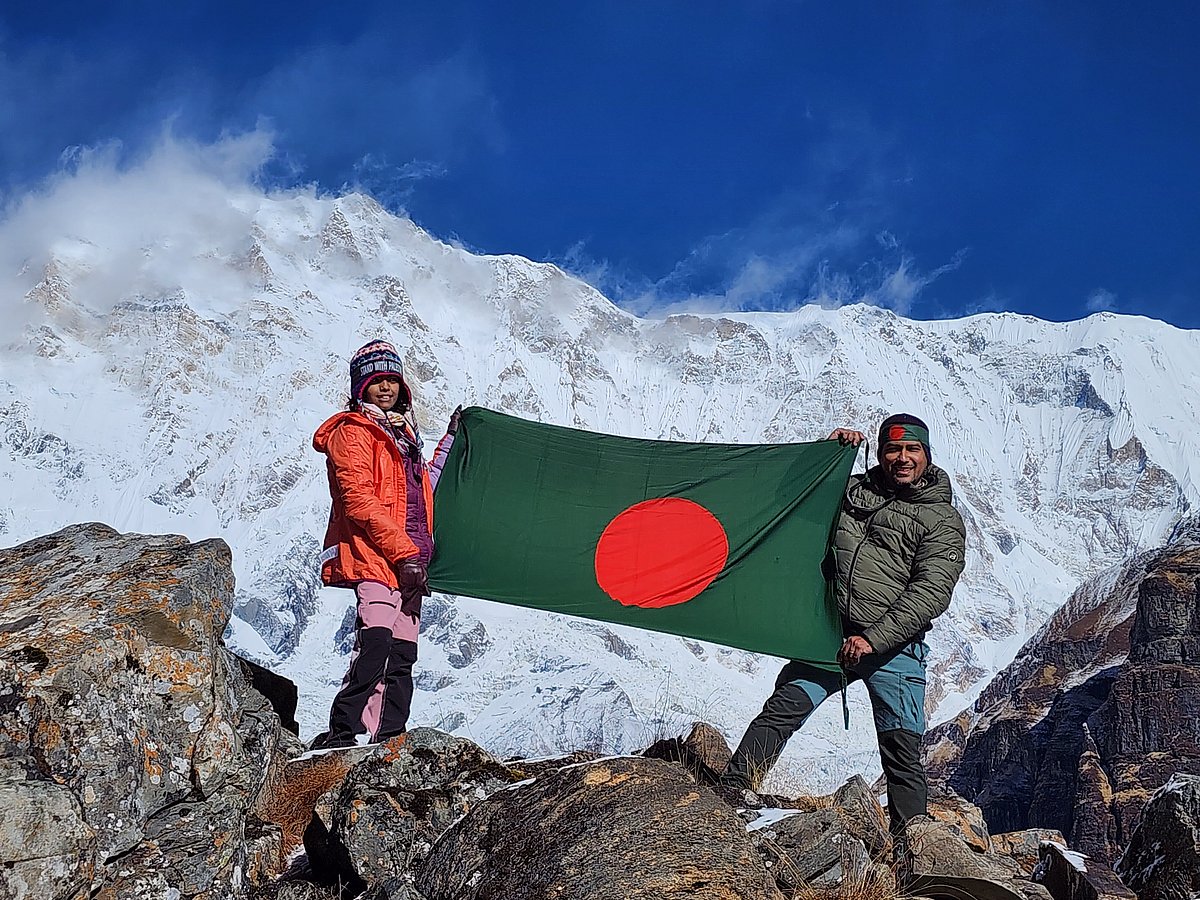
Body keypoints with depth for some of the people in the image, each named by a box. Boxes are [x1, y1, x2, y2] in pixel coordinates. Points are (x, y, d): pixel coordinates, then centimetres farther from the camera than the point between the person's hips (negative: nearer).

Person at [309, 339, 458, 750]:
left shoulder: (402, 435, 25)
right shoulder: (352, 432, 0)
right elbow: (359, 500, -12)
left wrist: (450, 440, 32)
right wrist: (404, 552, -17)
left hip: (408, 564, 9)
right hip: (373, 558, -9)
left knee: (401, 656, 5)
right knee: (376, 644, -23)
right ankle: (339, 736, -26)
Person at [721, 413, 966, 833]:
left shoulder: (942, 519, 2)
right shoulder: (853, 491, 14)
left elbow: (931, 593, -9)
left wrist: (873, 639, -18)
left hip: (893, 647, -3)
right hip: (831, 636, 3)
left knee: (902, 752, -3)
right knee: (780, 711, -11)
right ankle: (729, 792, -9)